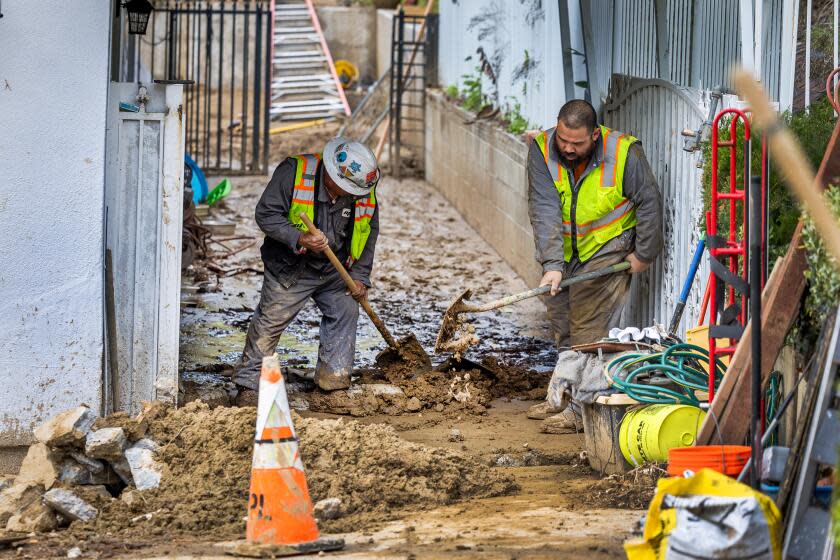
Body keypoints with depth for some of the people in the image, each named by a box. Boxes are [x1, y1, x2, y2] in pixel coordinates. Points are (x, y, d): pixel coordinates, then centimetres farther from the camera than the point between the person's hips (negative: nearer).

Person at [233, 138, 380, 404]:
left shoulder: (365, 193, -8)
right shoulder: (293, 173, -23)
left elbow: (369, 234, 5)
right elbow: (266, 214, -21)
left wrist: (360, 277, -1)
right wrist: (300, 239, -34)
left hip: (335, 270, 5)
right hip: (290, 269, -5)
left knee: (345, 313, 3)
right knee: (270, 323, -4)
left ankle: (334, 379, 16)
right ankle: (248, 384, 4)